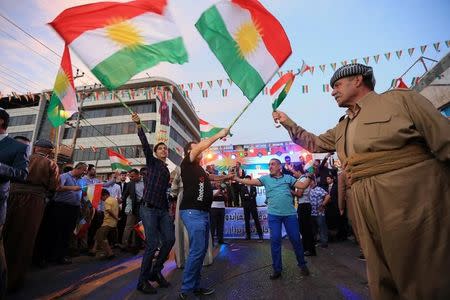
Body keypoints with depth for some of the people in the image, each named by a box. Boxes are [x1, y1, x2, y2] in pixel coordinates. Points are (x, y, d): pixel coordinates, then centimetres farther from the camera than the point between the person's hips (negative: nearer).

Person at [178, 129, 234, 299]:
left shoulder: (198, 168, 19)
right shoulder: (187, 164, -4)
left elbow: (210, 177, 38)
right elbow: (203, 145, -13)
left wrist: (225, 177, 27)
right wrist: (219, 134, -4)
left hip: (203, 212, 9)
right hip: (192, 212, -9)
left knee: (202, 250, 11)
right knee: (197, 250, -10)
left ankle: (195, 286, 22)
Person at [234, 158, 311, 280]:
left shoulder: (288, 178, 7)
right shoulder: (265, 178, 6)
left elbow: (302, 185, 2)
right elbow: (251, 182, -5)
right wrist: (237, 179, -16)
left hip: (290, 213, 0)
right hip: (273, 214, 0)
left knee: (296, 239, 10)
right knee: (275, 240, 5)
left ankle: (302, 265, 33)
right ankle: (277, 269, 20)